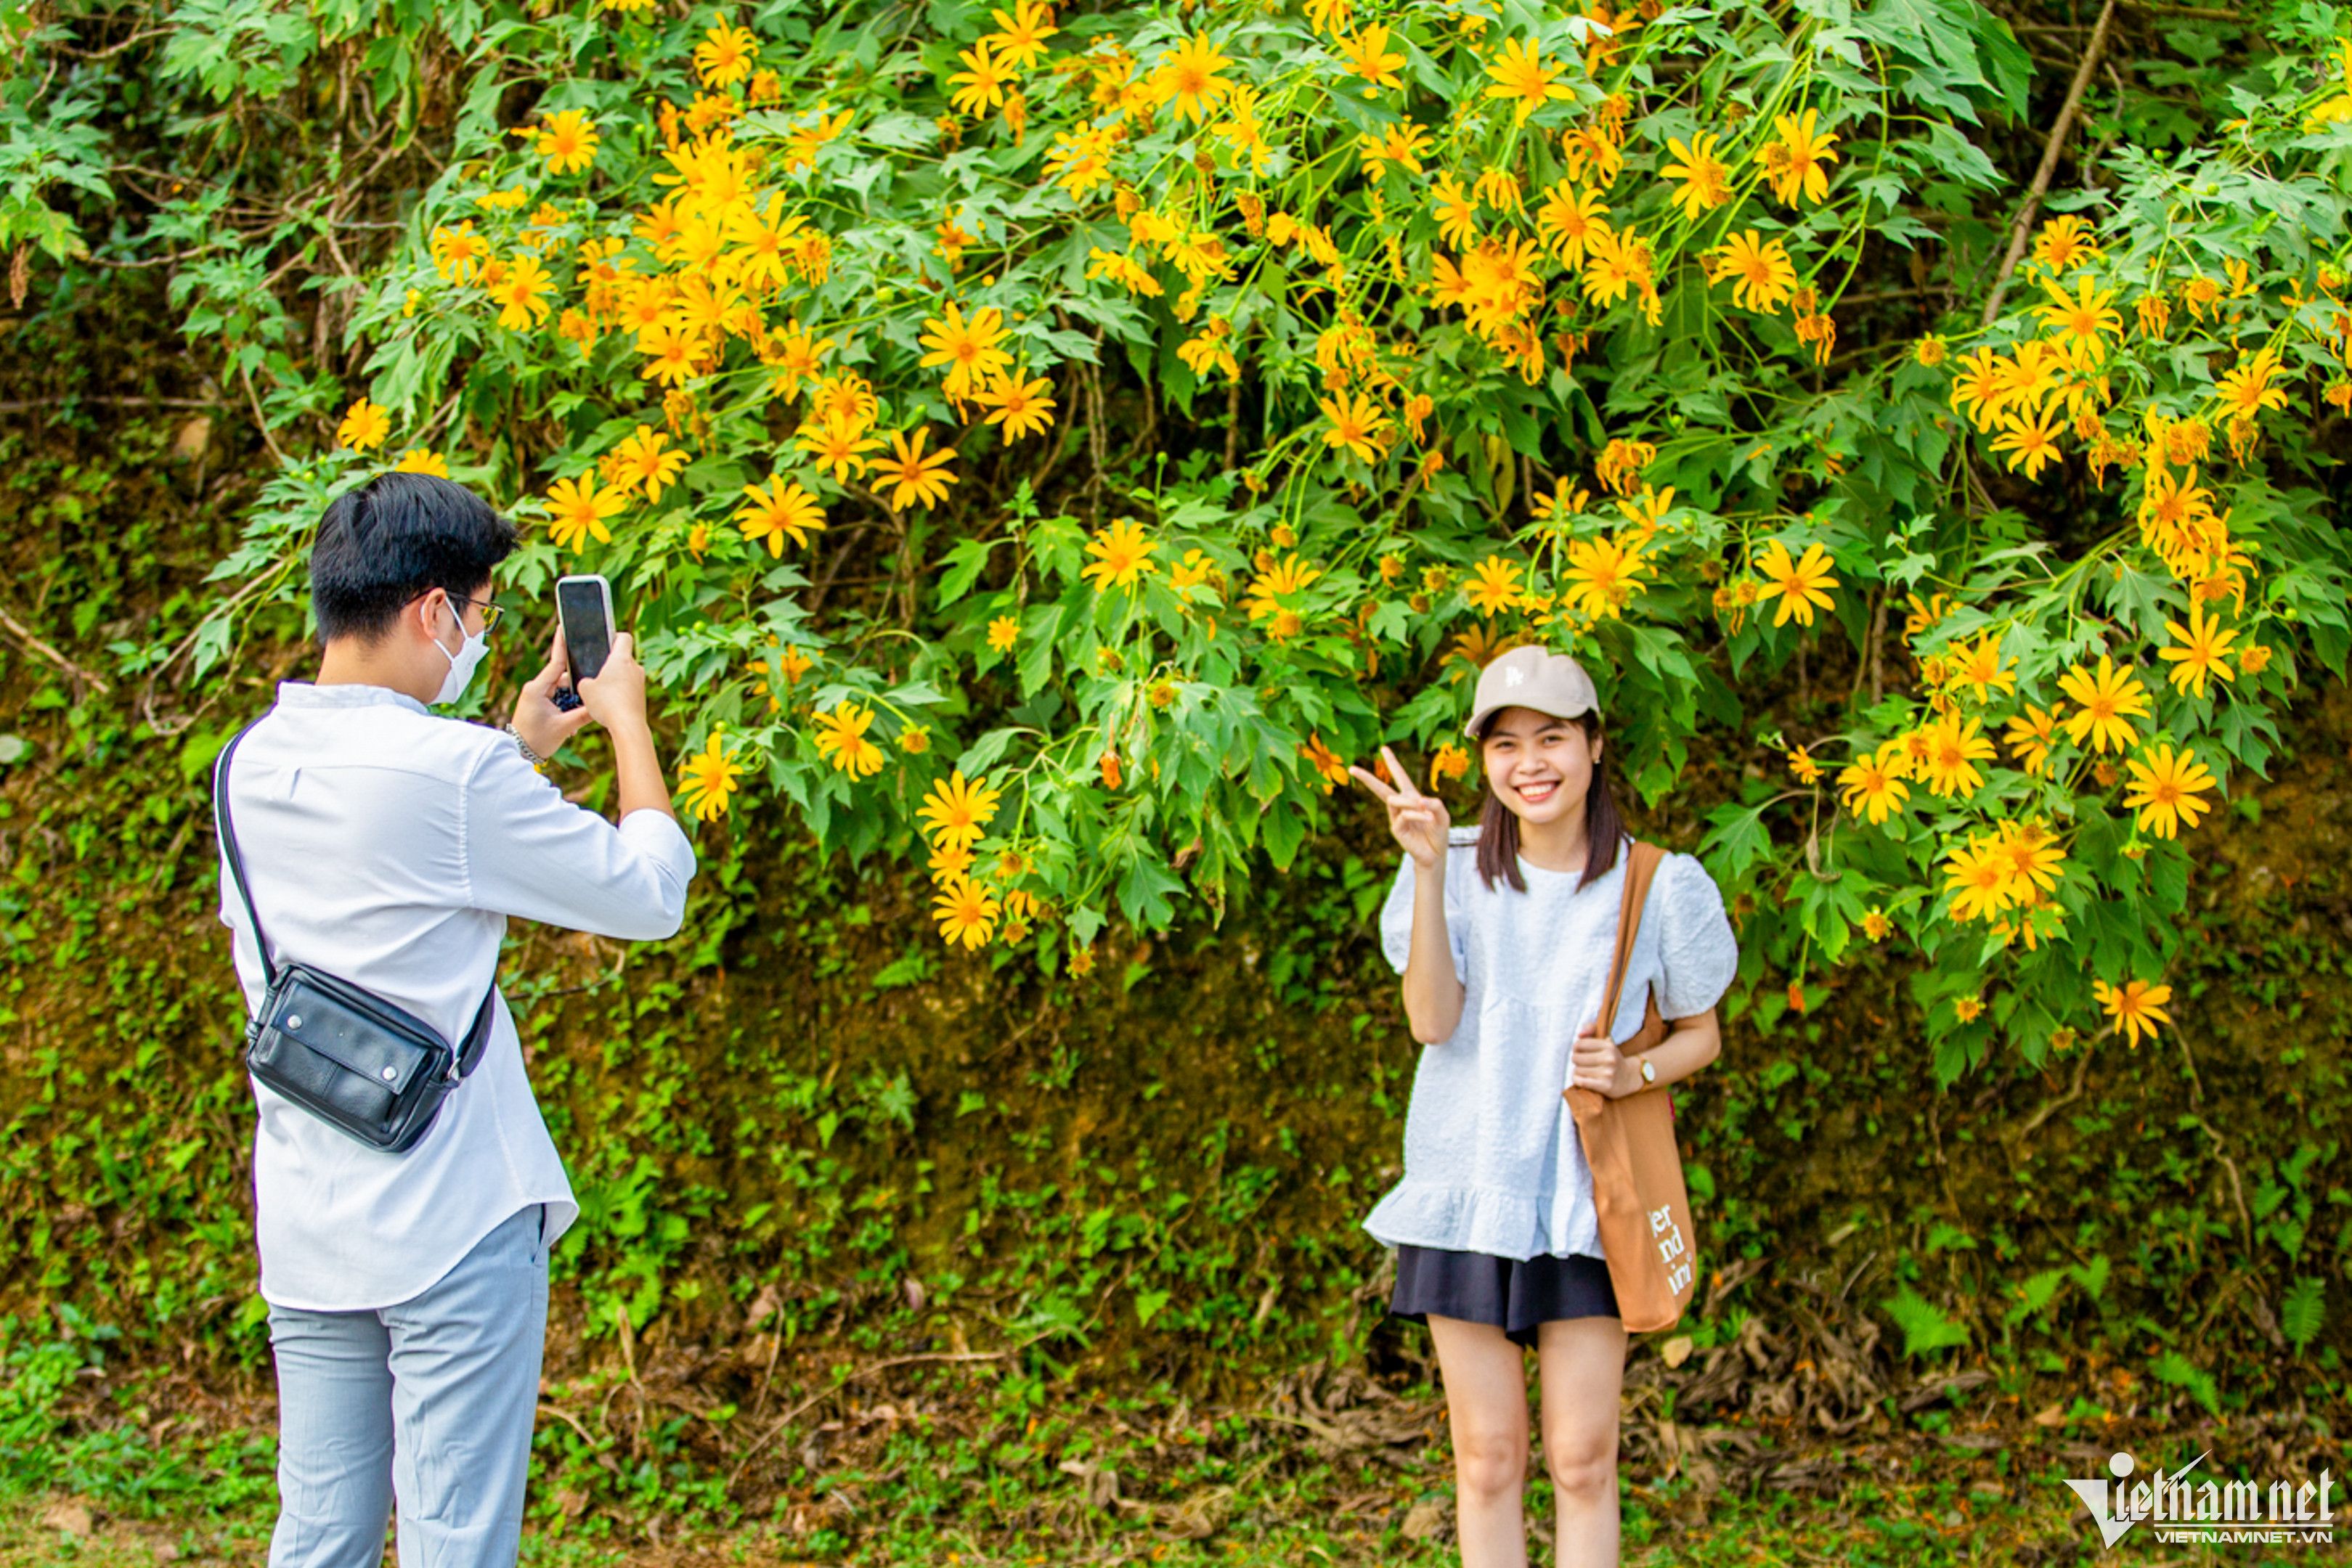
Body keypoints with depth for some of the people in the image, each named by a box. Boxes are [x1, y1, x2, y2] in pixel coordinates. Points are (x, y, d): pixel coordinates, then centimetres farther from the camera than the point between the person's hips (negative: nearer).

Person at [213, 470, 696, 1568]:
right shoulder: (454, 772, -17)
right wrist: (628, 724, 6)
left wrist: (521, 751, 25)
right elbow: (649, 896, -7)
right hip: (452, 1221, -7)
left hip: (304, 1222, 7)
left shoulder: (252, 764, 6)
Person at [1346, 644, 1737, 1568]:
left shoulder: (1657, 885, 0)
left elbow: (1701, 1035, 11)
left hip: (1588, 1190, 0)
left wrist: (1635, 1074, -10)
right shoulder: (1456, 870, 1)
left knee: (1582, 1459, -1)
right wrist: (1430, 871, -19)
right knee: (1487, 1459, 4)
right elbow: (1432, 1021, -12)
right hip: (1468, 1182, 1)